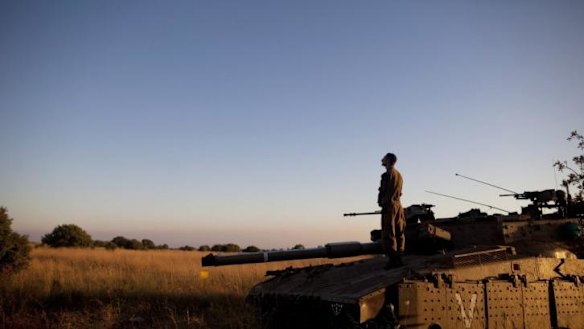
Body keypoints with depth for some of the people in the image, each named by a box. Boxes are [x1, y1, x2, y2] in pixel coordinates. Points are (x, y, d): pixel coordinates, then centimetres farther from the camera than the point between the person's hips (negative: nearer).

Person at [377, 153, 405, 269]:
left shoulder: (388, 174, -9)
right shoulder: (398, 174, 19)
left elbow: (386, 191, -17)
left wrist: (383, 203, -16)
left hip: (389, 206, -9)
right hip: (398, 205, 9)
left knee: (388, 234, -8)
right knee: (399, 233, 8)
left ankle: (393, 259, -11)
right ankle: (398, 258, 11)